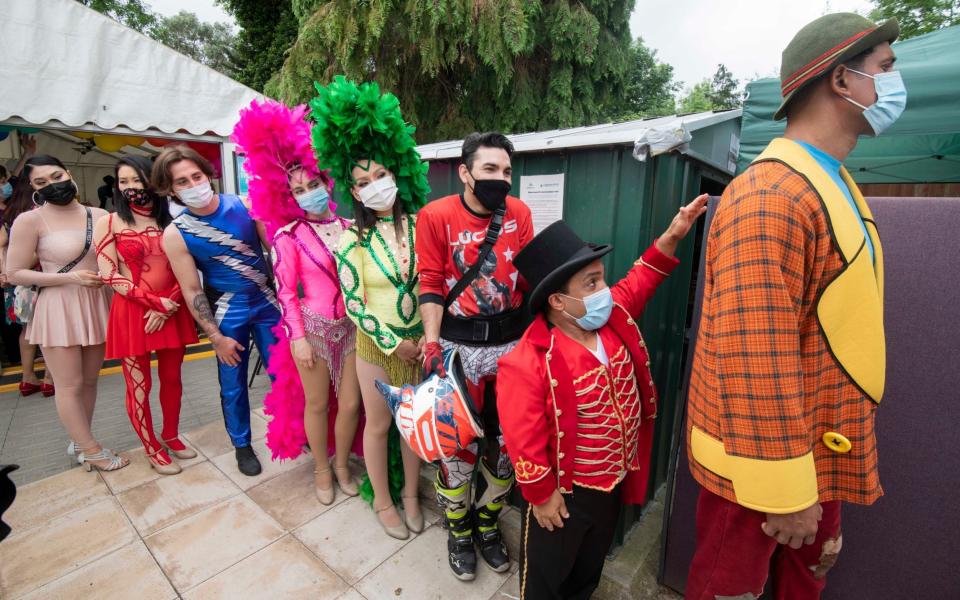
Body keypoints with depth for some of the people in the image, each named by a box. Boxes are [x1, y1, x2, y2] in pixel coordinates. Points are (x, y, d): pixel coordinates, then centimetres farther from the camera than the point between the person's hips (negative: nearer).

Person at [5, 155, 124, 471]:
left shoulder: (99, 215, 3)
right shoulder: (30, 220, -7)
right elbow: (14, 273, -5)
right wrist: (70, 278, -15)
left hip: (97, 306, 4)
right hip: (58, 310, -4)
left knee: (89, 380, 13)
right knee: (69, 385, 4)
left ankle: (80, 442, 30)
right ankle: (90, 449, 19)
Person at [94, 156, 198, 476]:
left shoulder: (170, 220, 6)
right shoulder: (109, 223, 0)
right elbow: (109, 275, -6)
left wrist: (165, 308, -9)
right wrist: (155, 302, -14)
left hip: (172, 310, 2)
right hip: (132, 312, -2)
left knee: (172, 378, 12)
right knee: (139, 386, 5)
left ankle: (171, 436, 31)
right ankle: (153, 449, 21)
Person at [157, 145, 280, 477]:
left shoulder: (243, 205, -8)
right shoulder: (175, 234, -10)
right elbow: (192, 292, -7)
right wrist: (216, 337, -7)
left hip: (266, 299, 1)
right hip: (227, 310, -1)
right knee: (233, 384, 10)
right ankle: (242, 445, 32)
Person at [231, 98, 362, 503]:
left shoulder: (349, 227, 3)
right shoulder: (288, 235, -7)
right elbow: (286, 293, -5)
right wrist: (297, 337, -10)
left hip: (353, 326, 3)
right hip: (314, 326, -2)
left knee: (351, 403, 8)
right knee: (317, 404, 11)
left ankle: (342, 465, 34)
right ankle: (322, 469, 35)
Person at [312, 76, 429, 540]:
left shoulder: (419, 225, -3)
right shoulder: (352, 239, -9)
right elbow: (354, 305, -9)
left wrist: (427, 337, -4)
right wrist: (394, 343, -12)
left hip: (421, 341, 3)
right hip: (378, 345, -2)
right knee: (379, 424, 13)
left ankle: (410, 493, 40)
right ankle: (383, 500, 37)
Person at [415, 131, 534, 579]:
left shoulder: (520, 213, 2)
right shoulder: (435, 215, -6)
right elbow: (431, 285, -6)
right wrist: (432, 343, -15)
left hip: (511, 341, 3)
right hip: (458, 344, -3)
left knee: (507, 440, 13)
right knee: (458, 444, 9)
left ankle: (487, 524, 40)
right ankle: (459, 530, 37)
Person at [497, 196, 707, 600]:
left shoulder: (615, 318, -10)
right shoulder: (529, 362, -32)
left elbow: (639, 282, 7)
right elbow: (524, 440, -26)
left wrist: (672, 236, 1)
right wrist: (541, 495, -16)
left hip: (615, 481, 7)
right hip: (564, 492, -7)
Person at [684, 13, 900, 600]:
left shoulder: (835, 186, 10)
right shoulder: (771, 195, -23)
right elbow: (756, 360, -28)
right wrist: (786, 490, -21)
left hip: (823, 452, 9)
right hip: (764, 462, -9)